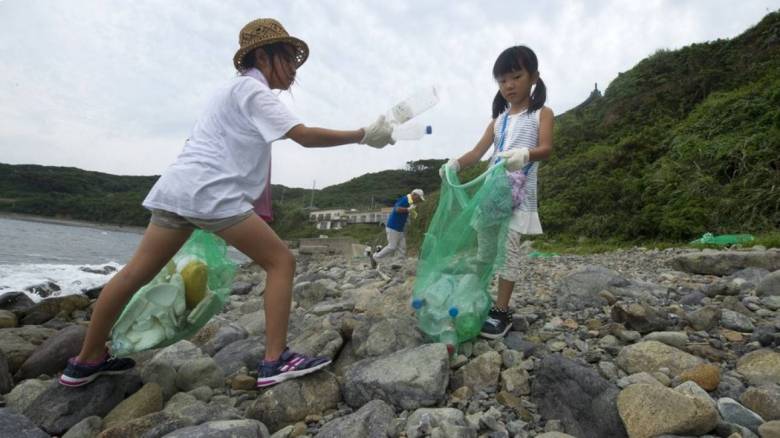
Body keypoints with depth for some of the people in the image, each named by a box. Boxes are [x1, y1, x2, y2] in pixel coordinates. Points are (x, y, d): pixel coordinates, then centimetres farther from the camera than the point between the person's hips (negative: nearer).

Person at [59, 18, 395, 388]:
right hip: (211, 194, -10)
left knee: (136, 273, 14)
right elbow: (305, 136, -16)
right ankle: (275, 361, -8)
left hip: (178, 188, 10)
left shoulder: (237, 91, 25)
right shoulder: (252, 90, -5)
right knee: (281, 261, -6)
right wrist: (363, 135, -11)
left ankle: (86, 361, 28)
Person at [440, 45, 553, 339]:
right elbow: (478, 151, 8)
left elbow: (546, 148, -10)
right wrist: (456, 163, -13)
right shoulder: (498, 119, 19)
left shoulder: (542, 113, 6)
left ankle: (502, 312, -3)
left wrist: (524, 154, -34)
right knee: (483, 243, 3)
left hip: (520, 192, -5)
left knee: (509, 246, -10)